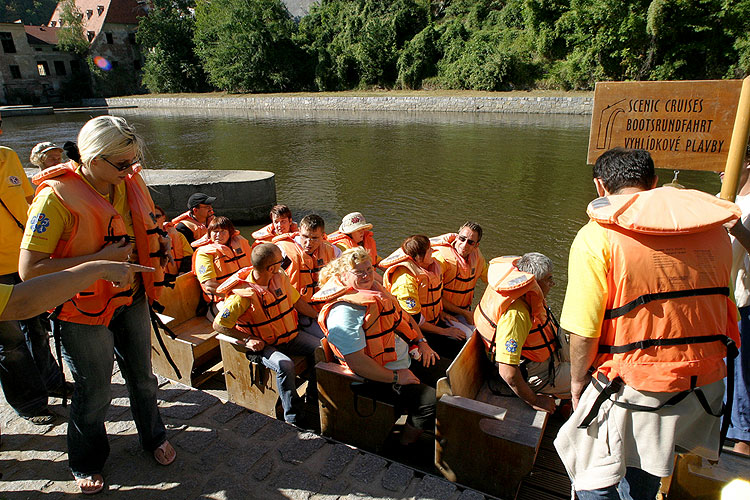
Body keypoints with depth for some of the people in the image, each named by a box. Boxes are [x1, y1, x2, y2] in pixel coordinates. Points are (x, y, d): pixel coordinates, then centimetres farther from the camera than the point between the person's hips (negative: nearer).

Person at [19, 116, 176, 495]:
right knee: (95, 392, 10)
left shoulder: (130, 182, -2)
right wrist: (99, 260, -29)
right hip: (85, 309, -5)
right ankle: (86, 463, 39)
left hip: (131, 298, 5)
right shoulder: (56, 196, -21)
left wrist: (159, 242, -6)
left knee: (142, 376, 20)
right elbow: (29, 269, -23)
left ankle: (153, 437, 46)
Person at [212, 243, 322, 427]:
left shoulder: (280, 277, -6)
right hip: (263, 344, -6)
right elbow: (218, 325, -16)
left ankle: (314, 394, 9)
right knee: (285, 365, -32)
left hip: (290, 335, 6)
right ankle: (293, 416, -12)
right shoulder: (243, 295, -25)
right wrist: (247, 339, -18)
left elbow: (297, 301, 10)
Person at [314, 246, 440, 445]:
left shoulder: (375, 290, 7)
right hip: (377, 379, -9)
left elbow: (402, 315, 21)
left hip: (406, 363, 10)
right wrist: (396, 377, -21)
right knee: (432, 402, -18)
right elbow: (356, 362, -27)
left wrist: (421, 342, 8)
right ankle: (406, 445, 9)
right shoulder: (343, 312, -23)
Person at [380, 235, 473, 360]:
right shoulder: (405, 280, -29)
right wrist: (444, 331, -16)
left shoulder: (432, 266, 0)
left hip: (434, 320, 9)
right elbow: (414, 319, -25)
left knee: (468, 334, 3)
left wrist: (440, 312, 6)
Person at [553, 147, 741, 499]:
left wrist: (577, 380, -1)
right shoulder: (714, 228, 1)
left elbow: (583, 331, -19)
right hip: (704, 382, 6)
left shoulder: (597, 236, -17)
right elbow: (721, 306, 11)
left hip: (632, 389, -6)